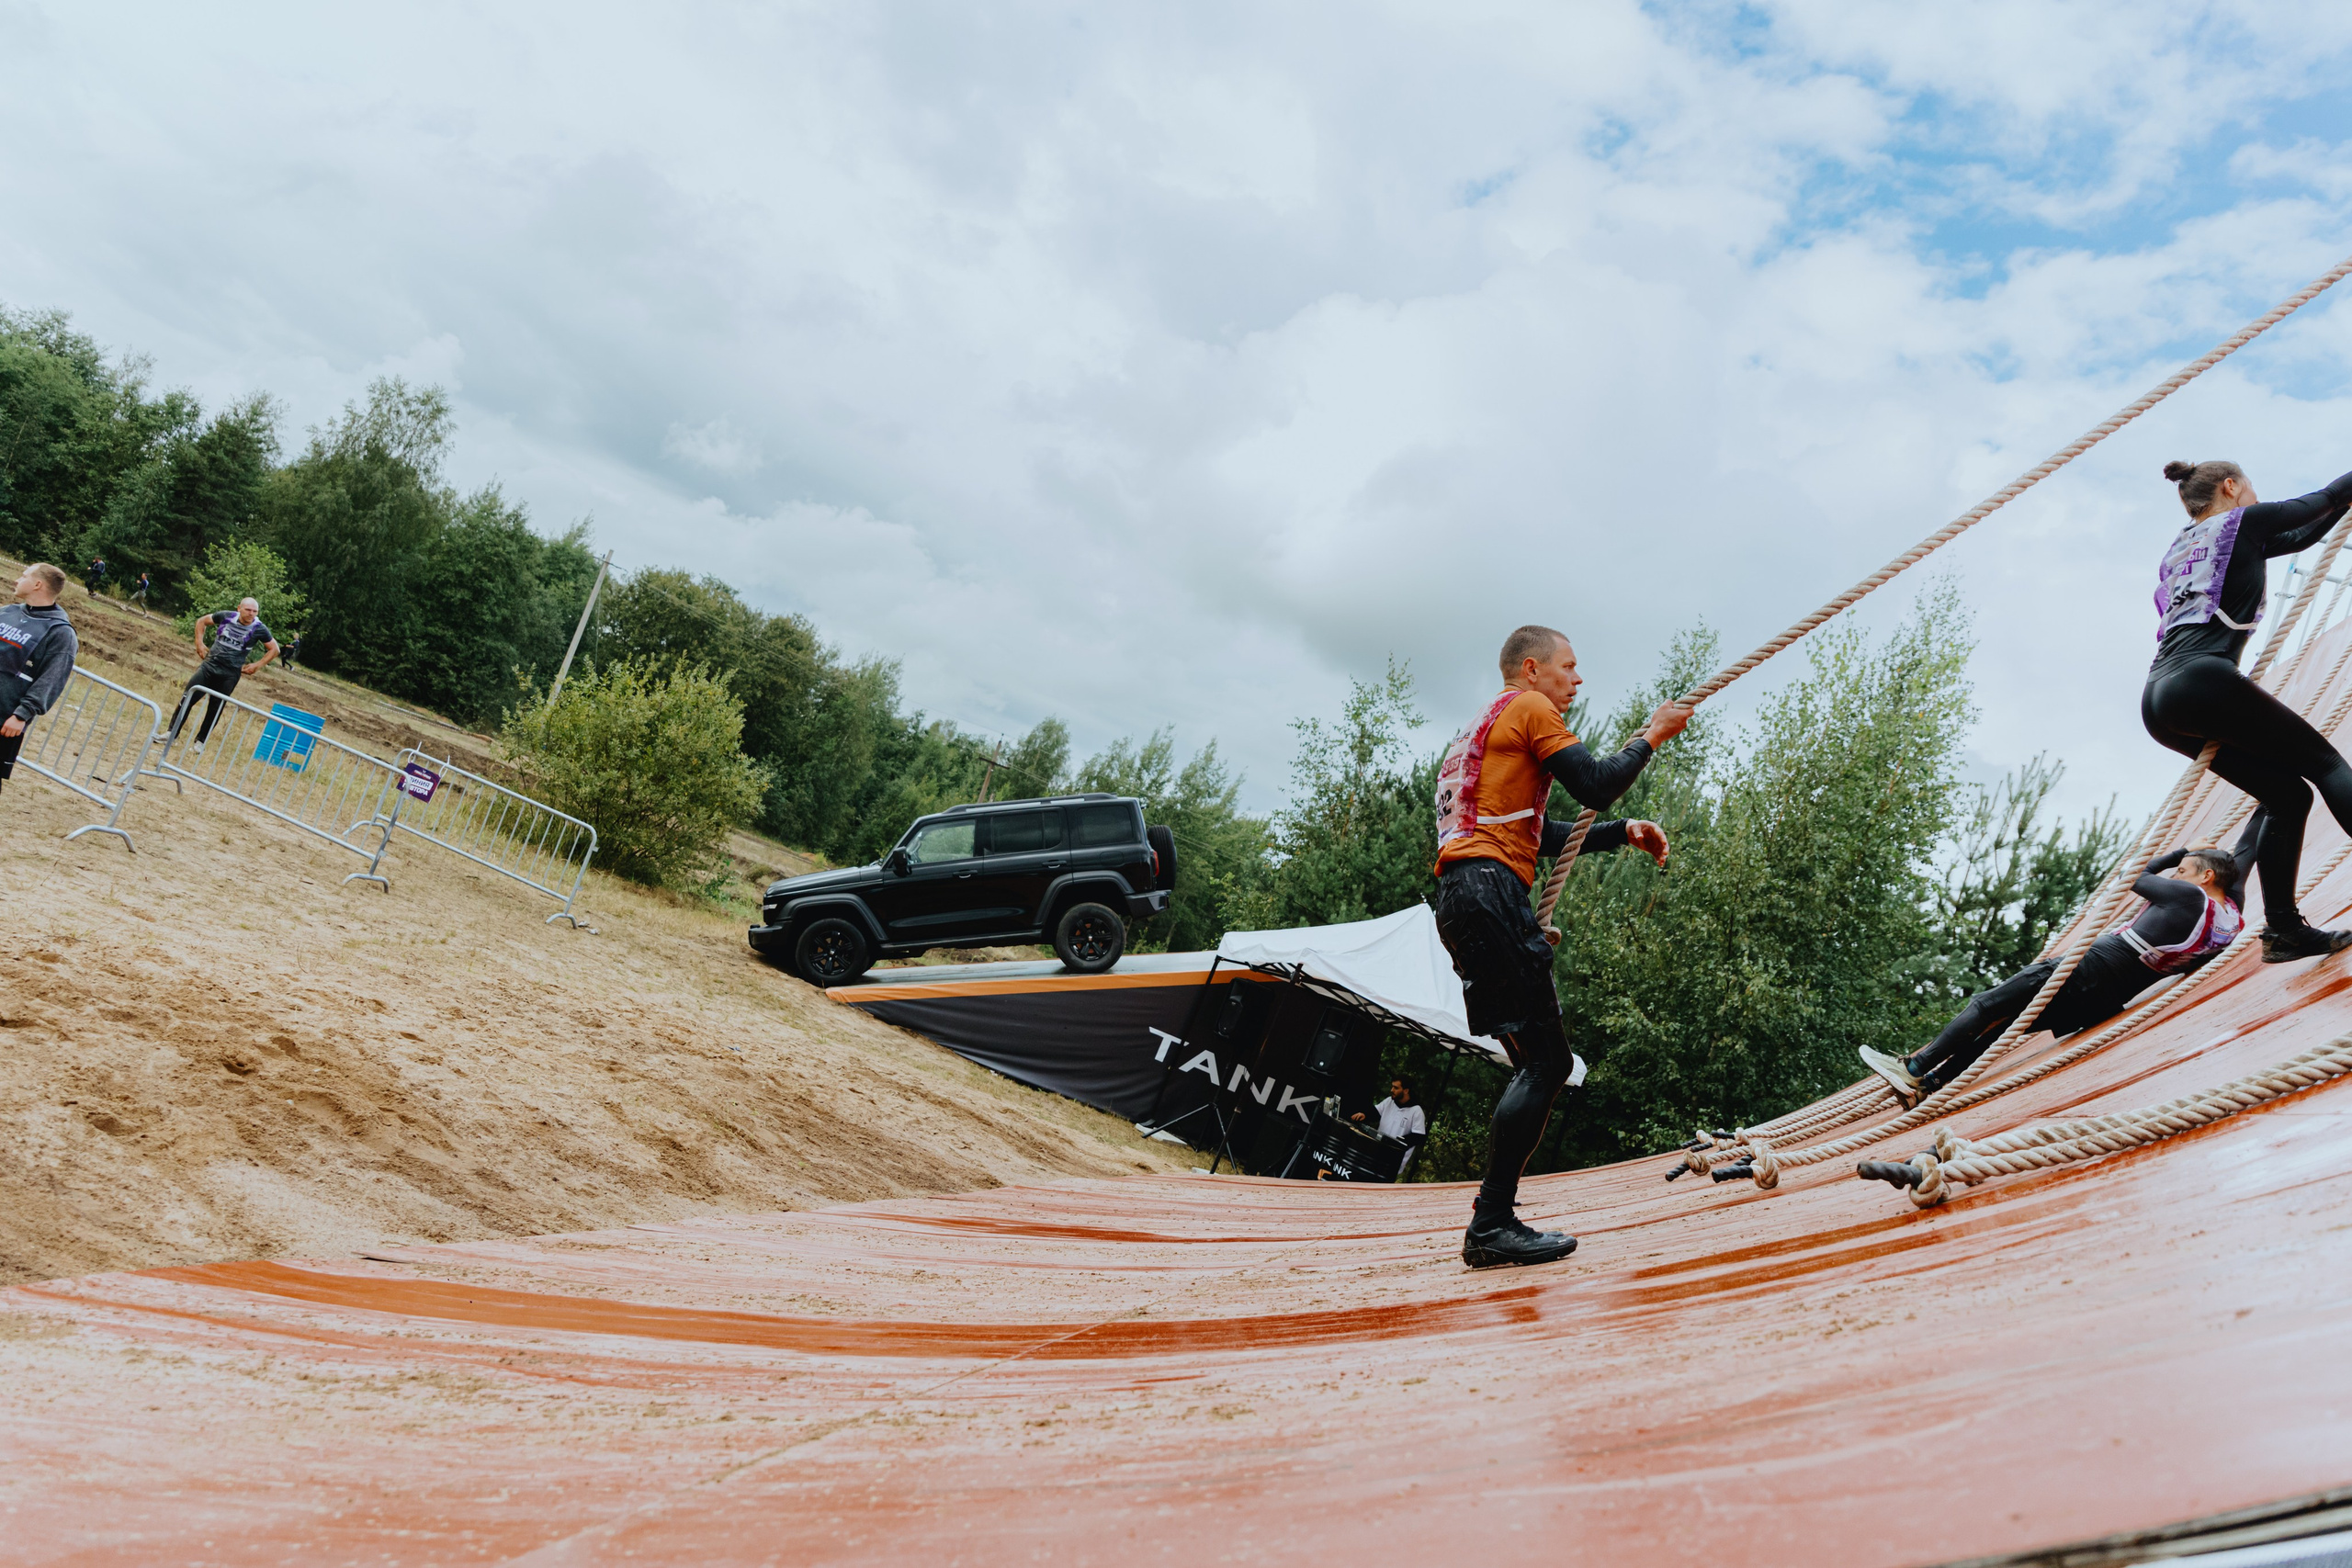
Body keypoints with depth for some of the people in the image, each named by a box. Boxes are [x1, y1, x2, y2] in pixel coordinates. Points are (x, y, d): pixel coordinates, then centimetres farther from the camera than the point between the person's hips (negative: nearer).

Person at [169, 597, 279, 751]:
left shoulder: (259, 629, -8)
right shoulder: (226, 616, -4)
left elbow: (274, 649, 3)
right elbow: (202, 621, 14)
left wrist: (257, 665, -5)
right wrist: (199, 642, 4)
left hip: (230, 675, -2)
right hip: (210, 665, 2)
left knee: (215, 709, 5)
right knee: (187, 698, -2)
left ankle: (200, 741, 20)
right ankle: (172, 733, 11)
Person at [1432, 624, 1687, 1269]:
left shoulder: (1490, 727, 32)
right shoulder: (1529, 709, 3)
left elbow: (1548, 837, 31)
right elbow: (1595, 785, -7)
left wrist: (1624, 833, 22)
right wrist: (1652, 736, 9)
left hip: (1462, 901, 10)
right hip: (1489, 889, -10)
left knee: (1539, 1064, 10)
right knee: (1546, 1062, -10)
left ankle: (1492, 1223, 7)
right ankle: (1491, 1226, -13)